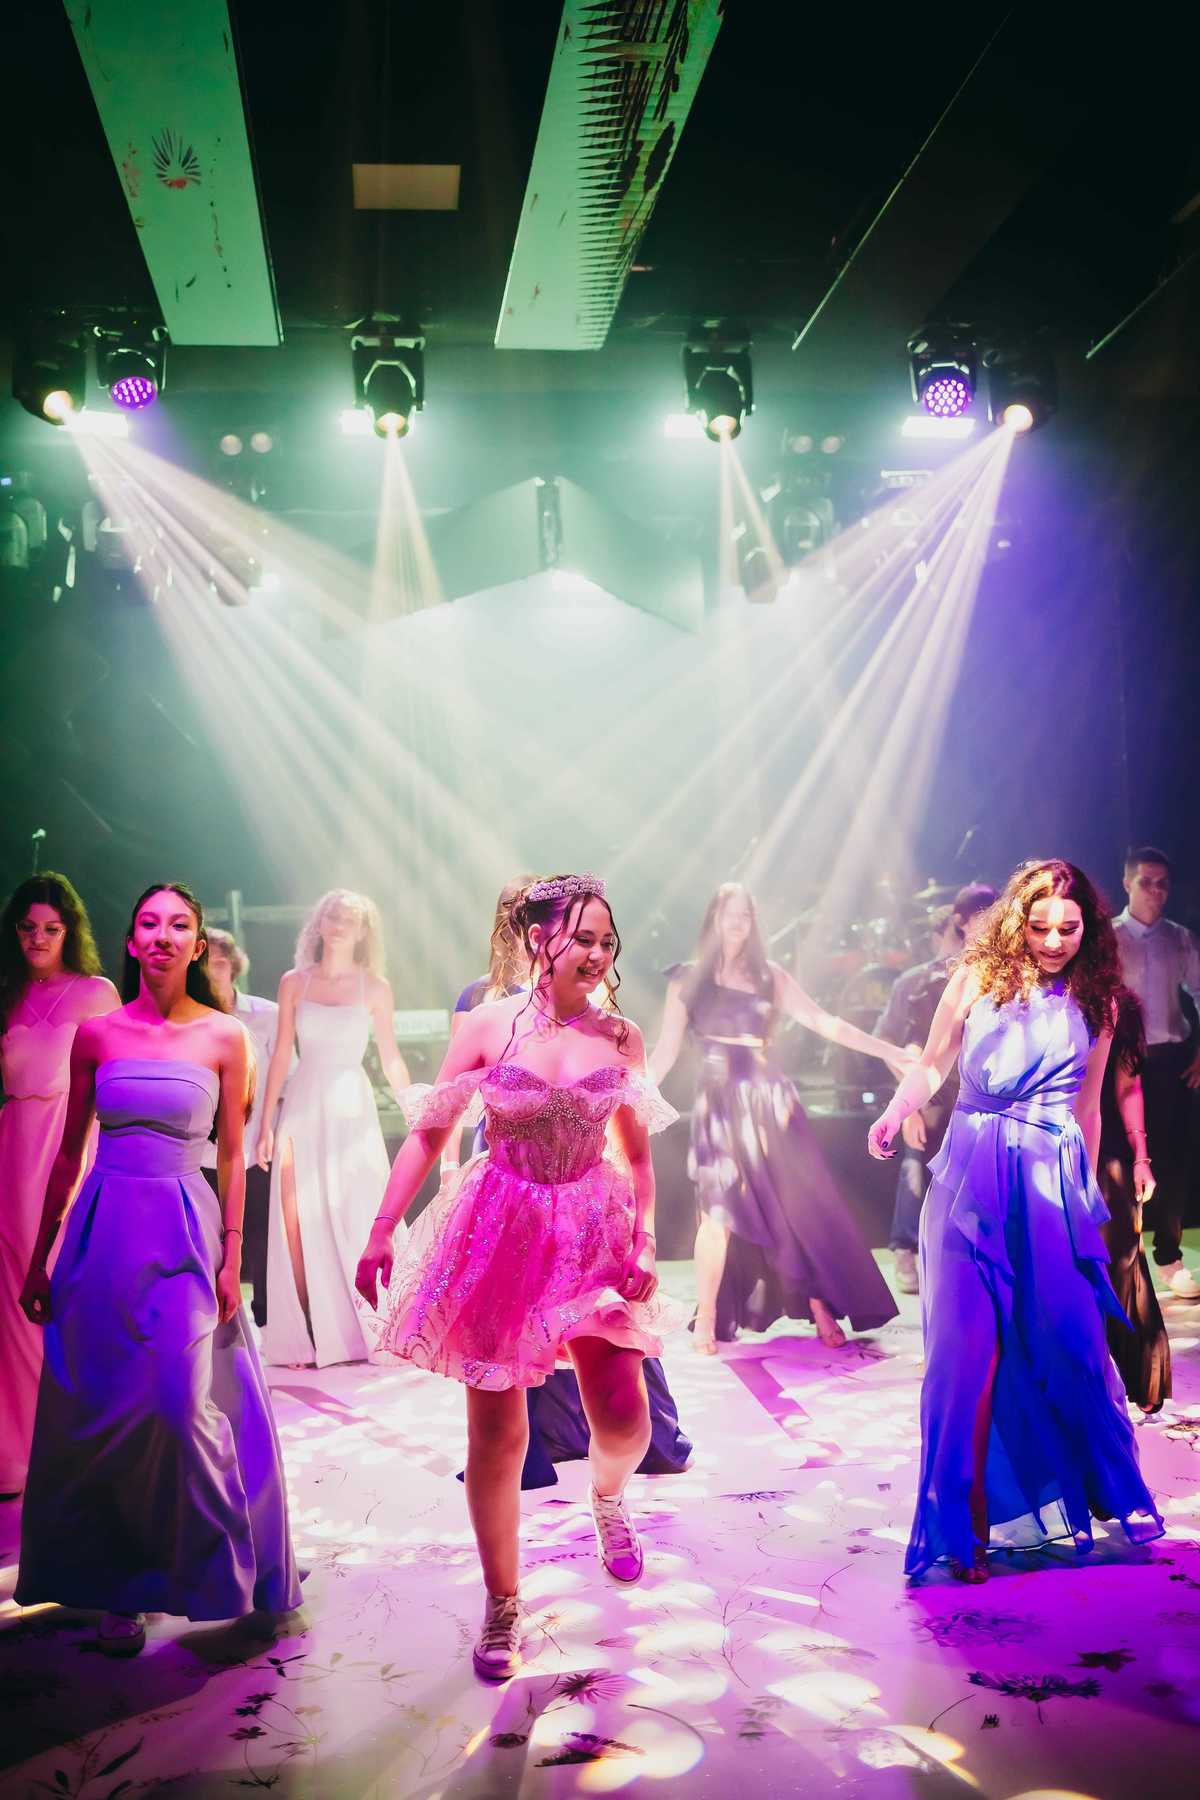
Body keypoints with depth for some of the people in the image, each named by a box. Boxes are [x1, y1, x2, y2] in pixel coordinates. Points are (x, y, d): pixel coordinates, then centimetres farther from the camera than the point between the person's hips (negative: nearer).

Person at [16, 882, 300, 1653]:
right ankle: (120, 1587, 20)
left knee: (182, 1407, -7)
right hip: (104, 1227, 2)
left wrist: (232, 1258, -2)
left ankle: (207, 1572, 16)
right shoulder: (97, 1032, 4)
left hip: (183, 1229, -2)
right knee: (98, 1411, 4)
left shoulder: (224, 1036, 0)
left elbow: (233, 1157, 3)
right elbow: (67, 1153, 8)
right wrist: (41, 1258, 8)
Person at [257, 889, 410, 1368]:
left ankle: (363, 1332, 6)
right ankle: (305, 1338, 1)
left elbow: (390, 1058, 6)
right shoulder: (294, 983, 6)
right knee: (299, 1224, -3)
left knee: (358, 1222, -2)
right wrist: (266, 1123, 3)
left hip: (352, 1110, -1)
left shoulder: (374, 988, 3)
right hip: (303, 1109, 1)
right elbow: (281, 1055, 6)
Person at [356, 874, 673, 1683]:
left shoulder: (621, 1036, -1)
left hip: (593, 1234, 2)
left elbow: (638, 1152, 6)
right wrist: (381, 1233, -4)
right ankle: (503, 1607, 22)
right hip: (501, 1231, -1)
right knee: (497, 1433, 4)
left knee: (624, 1421, -2)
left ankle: (607, 1497, 37)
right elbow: (427, 1133, -2)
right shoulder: (488, 1026, -6)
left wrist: (646, 1242, -1)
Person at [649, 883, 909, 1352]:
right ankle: (707, 1320, 0)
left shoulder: (770, 976, 10)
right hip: (721, 1104, -2)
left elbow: (823, 1022, 8)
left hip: (770, 1099, 2)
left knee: (799, 1206, -2)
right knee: (720, 1213, -10)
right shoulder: (688, 979, 5)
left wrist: (886, 1051, 2)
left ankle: (821, 1309, 5)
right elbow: (666, 1050, 4)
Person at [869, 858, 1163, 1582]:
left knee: (1073, 1345, 1)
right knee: (966, 1347, -4)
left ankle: (1117, 1494, 24)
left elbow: (1087, 1106, 17)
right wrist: (896, 1114, -14)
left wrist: (1088, 1191, 18)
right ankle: (962, 1522, 7)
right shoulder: (980, 977, 1)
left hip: (1054, 1184, 2)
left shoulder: (1096, 1000, 9)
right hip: (973, 1177, -2)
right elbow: (932, 1064, 5)